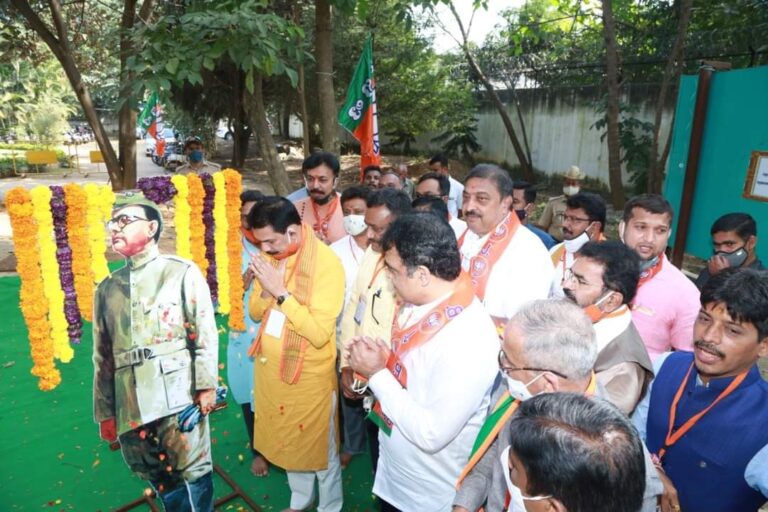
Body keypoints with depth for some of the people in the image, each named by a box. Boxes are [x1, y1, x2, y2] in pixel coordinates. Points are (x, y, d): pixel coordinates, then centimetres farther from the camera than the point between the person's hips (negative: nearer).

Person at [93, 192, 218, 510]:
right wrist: (105, 412, 16)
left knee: (191, 473, 0)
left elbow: (205, 333, -5)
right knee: (160, 479, 12)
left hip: (178, 396, -4)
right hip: (130, 404, 5)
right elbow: (103, 356, 16)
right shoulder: (107, 289, 14)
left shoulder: (183, 272, 1)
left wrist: (206, 386, -12)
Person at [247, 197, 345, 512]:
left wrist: (281, 291, -29)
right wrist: (265, 288, -17)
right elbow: (255, 312, 5)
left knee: (319, 447, 14)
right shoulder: (271, 255, -2)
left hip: (309, 375, -6)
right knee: (288, 440, 24)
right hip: (270, 367, 6)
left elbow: (320, 333, -26)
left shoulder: (326, 263, -22)